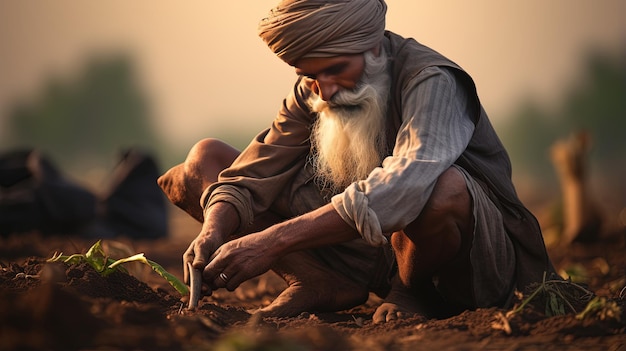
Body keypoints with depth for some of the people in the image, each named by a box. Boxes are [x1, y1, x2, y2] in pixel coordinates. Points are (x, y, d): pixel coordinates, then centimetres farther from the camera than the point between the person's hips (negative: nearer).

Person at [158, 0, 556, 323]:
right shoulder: (311, 94, -1)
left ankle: (411, 291, -11)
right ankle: (321, 285, -14)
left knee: (443, 190, -44)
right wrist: (212, 234, -29)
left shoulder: (432, 83, -23)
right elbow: (251, 177, -5)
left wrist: (276, 240, -45)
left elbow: (404, 187, -40)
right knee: (206, 159, 1)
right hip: (365, 256, 6)